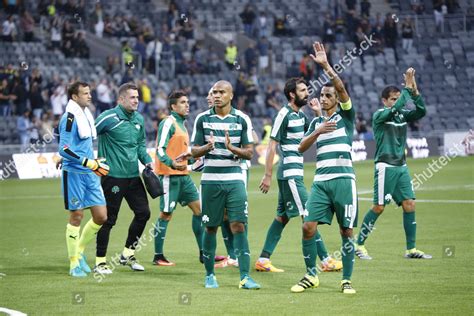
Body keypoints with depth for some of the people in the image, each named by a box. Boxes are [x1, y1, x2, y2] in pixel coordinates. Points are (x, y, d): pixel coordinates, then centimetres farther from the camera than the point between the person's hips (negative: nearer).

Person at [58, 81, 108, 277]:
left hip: (90, 174, 8)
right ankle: (74, 263, 8)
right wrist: (90, 163, -23)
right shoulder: (69, 118, -13)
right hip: (74, 174, -8)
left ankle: (79, 251, 22)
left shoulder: (86, 115, 13)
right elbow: (64, 150, -20)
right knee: (76, 217, -2)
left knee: (101, 216, 3)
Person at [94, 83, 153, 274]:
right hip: (113, 176, -7)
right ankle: (100, 262, 6)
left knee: (143, 212, 6)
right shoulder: (109, 118, -12)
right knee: (108, 219, -3)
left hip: (133, 176, 7)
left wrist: (147, 161, 9)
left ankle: (128, 254, 22)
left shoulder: (139, 119, 11)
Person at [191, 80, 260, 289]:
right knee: (211, 227, 6)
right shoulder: (202, 119, 4)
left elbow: (249, 153, 1)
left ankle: (245, 277, -12)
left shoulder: (242, 119, 1)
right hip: (210, 180, 1)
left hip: (234, 180, -1)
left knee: (238, 226, -10)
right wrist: (207, 147, -16)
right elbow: (194, 151, 5)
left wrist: (232, 148, -18)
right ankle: (210, 275, 19)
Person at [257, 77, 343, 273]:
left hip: (294, 174, 9)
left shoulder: (300, 115, 13)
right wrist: (267, 175, -15)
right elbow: (272, 146, -13)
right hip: (290, 174, -9)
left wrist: (317, 113, 6)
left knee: (282, 217, 9)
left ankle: (263, 260, 11)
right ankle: (326, 260, -6)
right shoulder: (284, 115, -11)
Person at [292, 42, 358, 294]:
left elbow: (341, 88, -12)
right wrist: (317, 132, -7)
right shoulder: (316, 122, 18)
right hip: (320, 181, 4)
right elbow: (301, 148, 8)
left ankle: (346, 280, 8)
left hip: (343, 180, -4)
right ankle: (311, 276, 7)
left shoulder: (345, 116, 5)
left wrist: (326, 65, -18)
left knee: (346, 231, -2)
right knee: (308, 227, -7)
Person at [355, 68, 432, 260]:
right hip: (385, 166, -6)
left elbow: (421, 111, -3)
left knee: (409, 204, 0)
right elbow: (395, 108, -25)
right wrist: (407, 88, -17)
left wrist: (414, 90, -12)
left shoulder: (402, 115, 11)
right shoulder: (379, 115, -6)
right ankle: (359, 245, 5)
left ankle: (411, 249, 4)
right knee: (379, 207, -6)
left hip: (401, 167, 6)